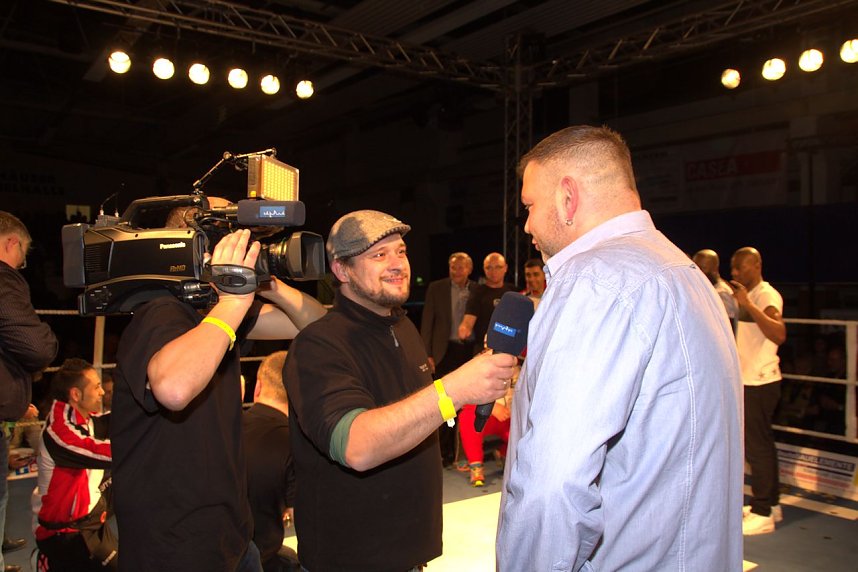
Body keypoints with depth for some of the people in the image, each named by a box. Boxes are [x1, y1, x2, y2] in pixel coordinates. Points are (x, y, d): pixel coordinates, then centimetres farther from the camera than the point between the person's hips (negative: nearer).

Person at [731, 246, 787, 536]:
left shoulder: (767, 295, -13)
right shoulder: (746, 296, 17)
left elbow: (779, 334, -31)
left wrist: (747, 305, -33)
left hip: (760, 382, -10)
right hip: (749, 381, 10)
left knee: (756, 445, -6)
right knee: (760, 444, 16)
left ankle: (762, 513, 0)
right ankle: (771, 504, 26)